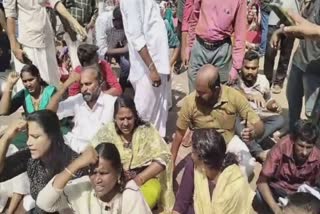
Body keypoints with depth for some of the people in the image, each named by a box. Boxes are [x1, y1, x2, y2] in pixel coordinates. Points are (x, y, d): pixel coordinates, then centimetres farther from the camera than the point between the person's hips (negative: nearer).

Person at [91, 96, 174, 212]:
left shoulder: (146, 130, -3)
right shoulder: (106, 132, 0)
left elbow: (162, 157, -7)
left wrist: (140, 178, -16)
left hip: (144, 179, 0)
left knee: (151, 192, -32)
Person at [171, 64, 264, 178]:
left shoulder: (234, 96, -25)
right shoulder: (190, 101, -24)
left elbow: (259, 124, -20)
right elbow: (180, 132, -8)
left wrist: (254, 131, -46)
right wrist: (171, 161, -5)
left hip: (229, 141, 1)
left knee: (248, 165, -24)